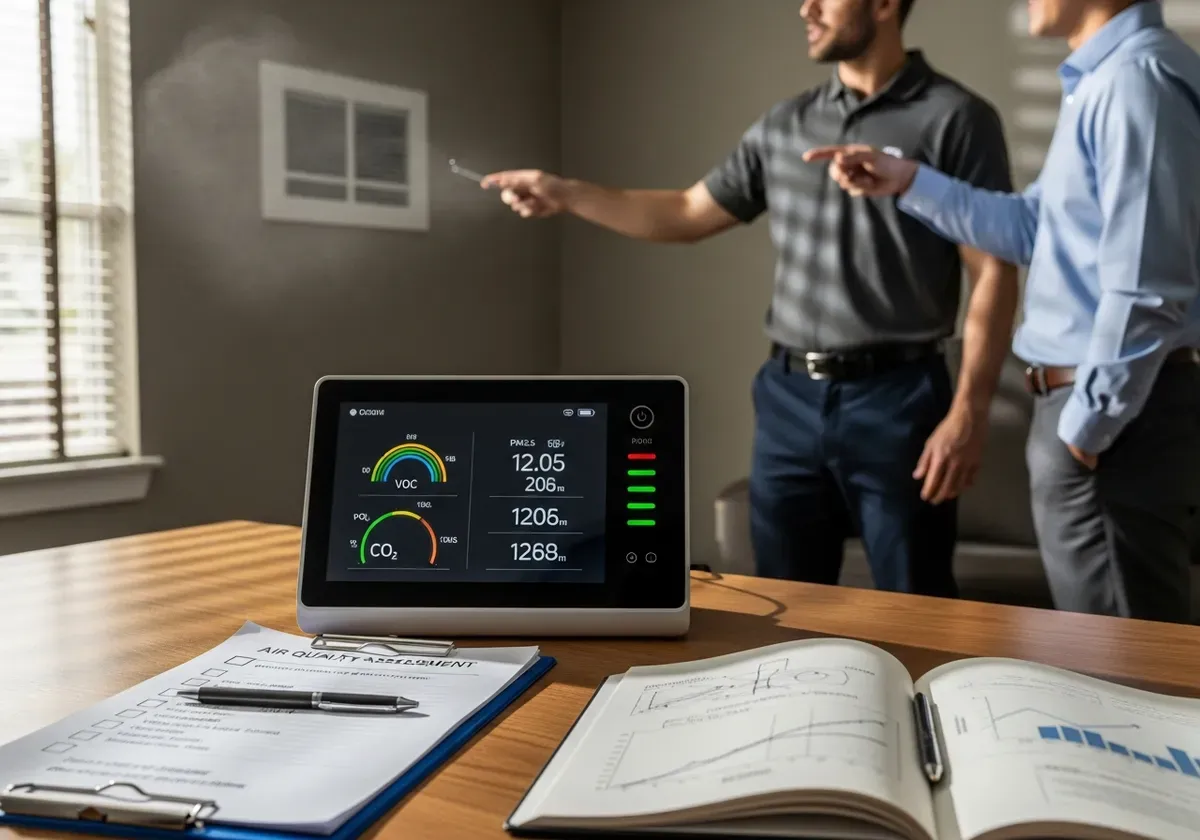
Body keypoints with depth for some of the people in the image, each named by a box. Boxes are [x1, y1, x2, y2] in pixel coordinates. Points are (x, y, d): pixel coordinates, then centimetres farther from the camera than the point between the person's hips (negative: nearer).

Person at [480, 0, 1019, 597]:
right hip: (788, 398, 5)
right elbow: (689, 213, 18)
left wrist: (968, 413, -15)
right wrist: (567, 194, 10)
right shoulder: (784, 126, 11)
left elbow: (994, 274, -8)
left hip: (894, 397, -5)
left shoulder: (955, 119, -5)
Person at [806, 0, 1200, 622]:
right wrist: (908, 181, 12)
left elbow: (1143, 288, -23)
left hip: (1117, 412, -10)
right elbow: (1033, 228, 19)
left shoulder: (1136, 78, -18)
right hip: (1094, 397, 10)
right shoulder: (1103, 77, 14)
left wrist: (1086, 425, -17)